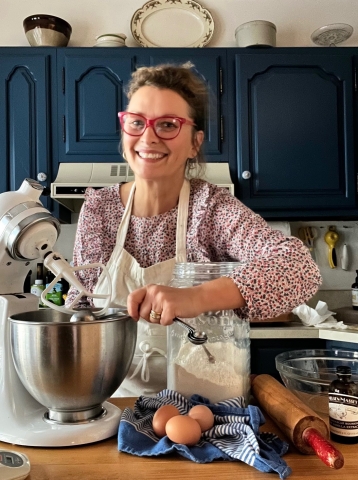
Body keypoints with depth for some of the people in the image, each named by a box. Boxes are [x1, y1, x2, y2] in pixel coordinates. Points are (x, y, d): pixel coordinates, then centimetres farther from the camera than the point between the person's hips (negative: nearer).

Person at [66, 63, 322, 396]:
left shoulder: (213, 207, -12)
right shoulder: (97, 207, -3)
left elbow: (300, 268, -27)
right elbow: (80, 301, 7)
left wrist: (195, 297, -40)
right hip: (117, 395, 2)